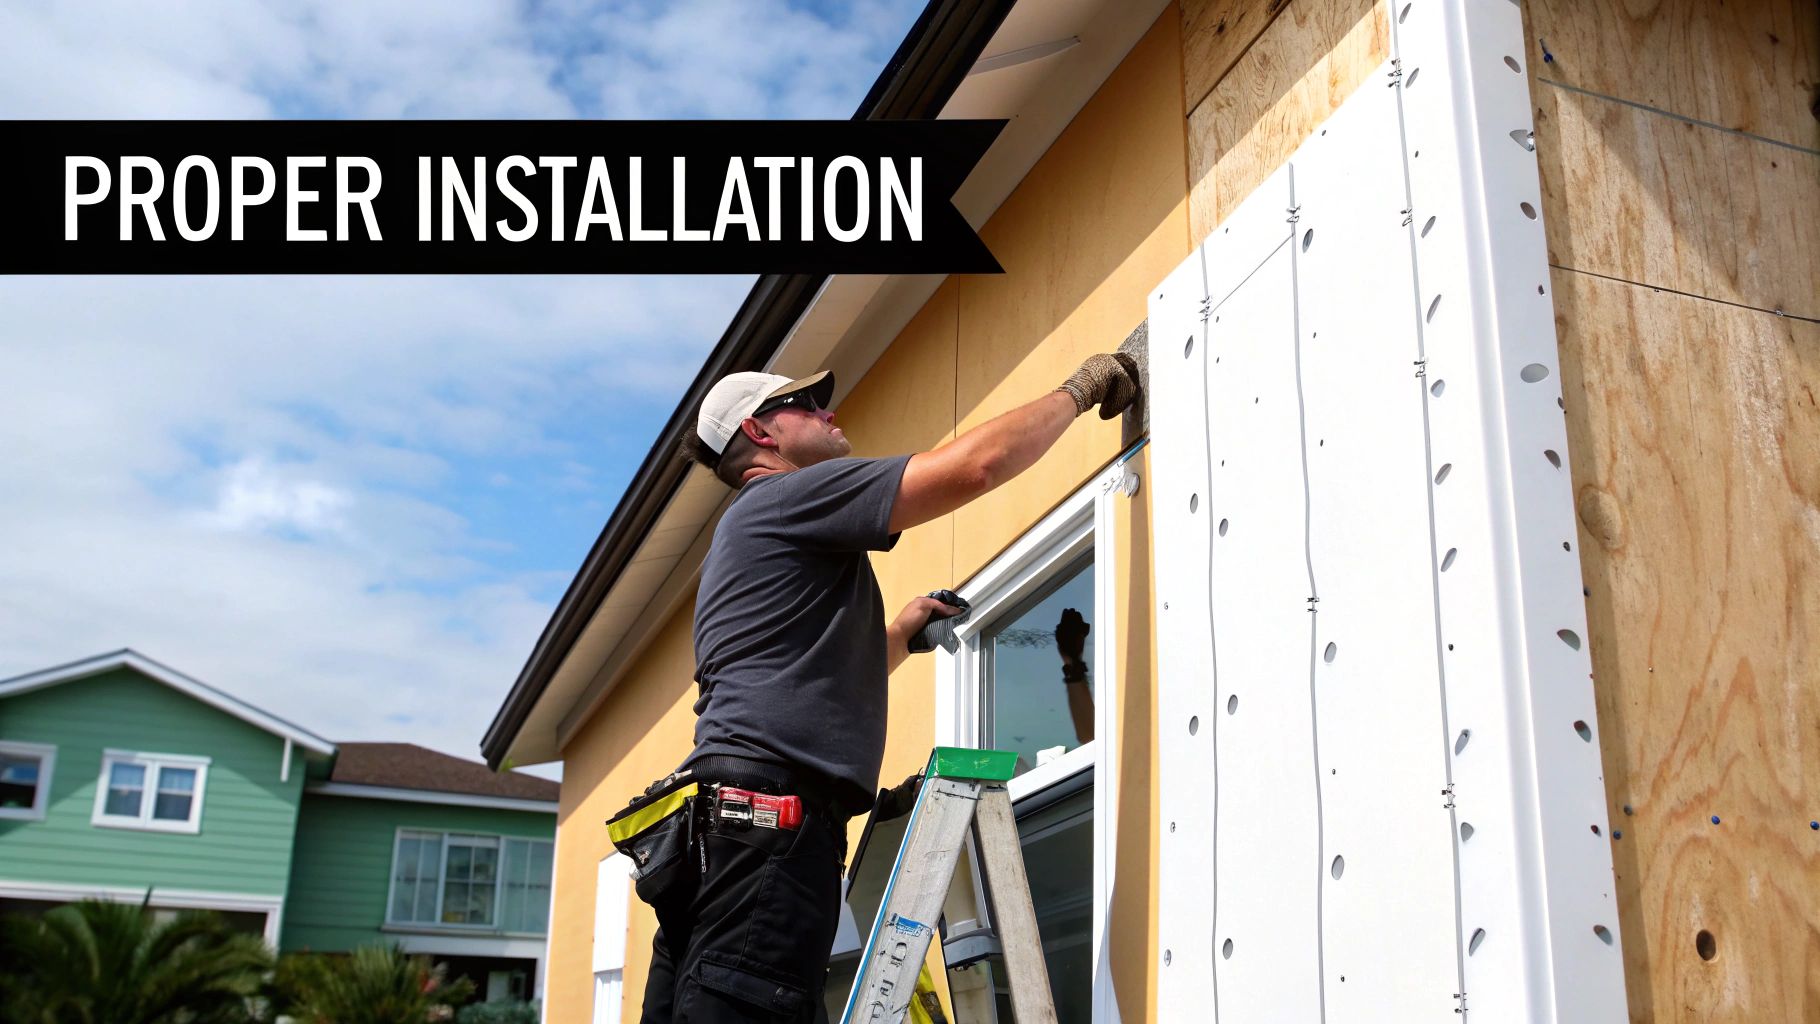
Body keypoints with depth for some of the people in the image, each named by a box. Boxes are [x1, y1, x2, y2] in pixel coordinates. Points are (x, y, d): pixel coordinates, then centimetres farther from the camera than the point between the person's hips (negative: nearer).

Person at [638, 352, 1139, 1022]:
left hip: (722, 817, 10)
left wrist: (900, 633, 31)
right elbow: (977, 464, -7)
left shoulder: (745, 535, 31)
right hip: (771, 807, -10)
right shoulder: (792, 493, 1)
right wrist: (1079, 389, 6)